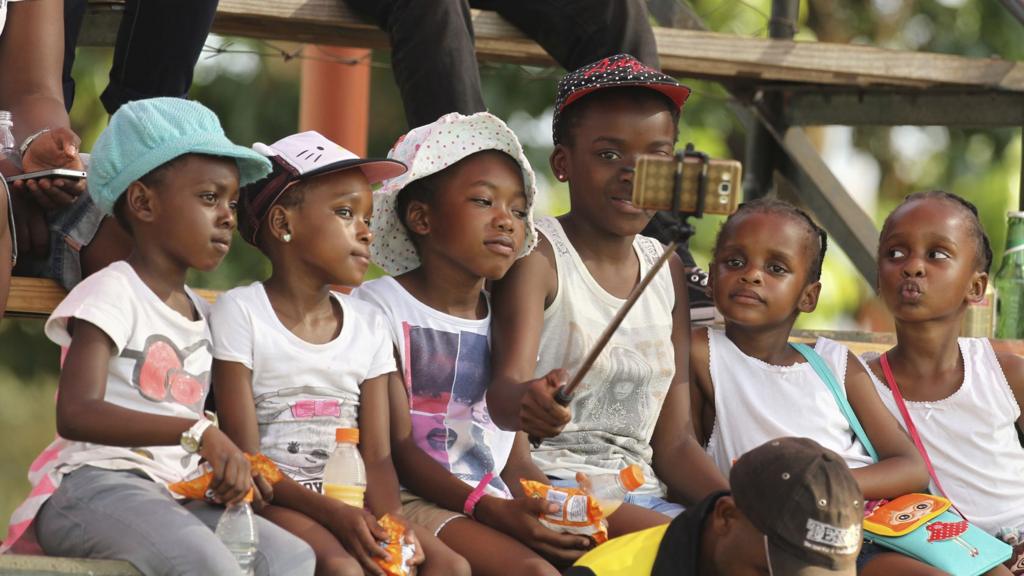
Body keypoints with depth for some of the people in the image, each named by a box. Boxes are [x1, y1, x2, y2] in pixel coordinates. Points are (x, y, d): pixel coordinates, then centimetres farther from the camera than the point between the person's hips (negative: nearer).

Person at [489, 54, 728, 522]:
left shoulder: (665, 269, 15)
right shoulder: (538, 254, -2)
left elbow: (673, 441, 13)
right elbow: (506, 386, -19)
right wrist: (526, 403, -44)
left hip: (645, 496, 7)